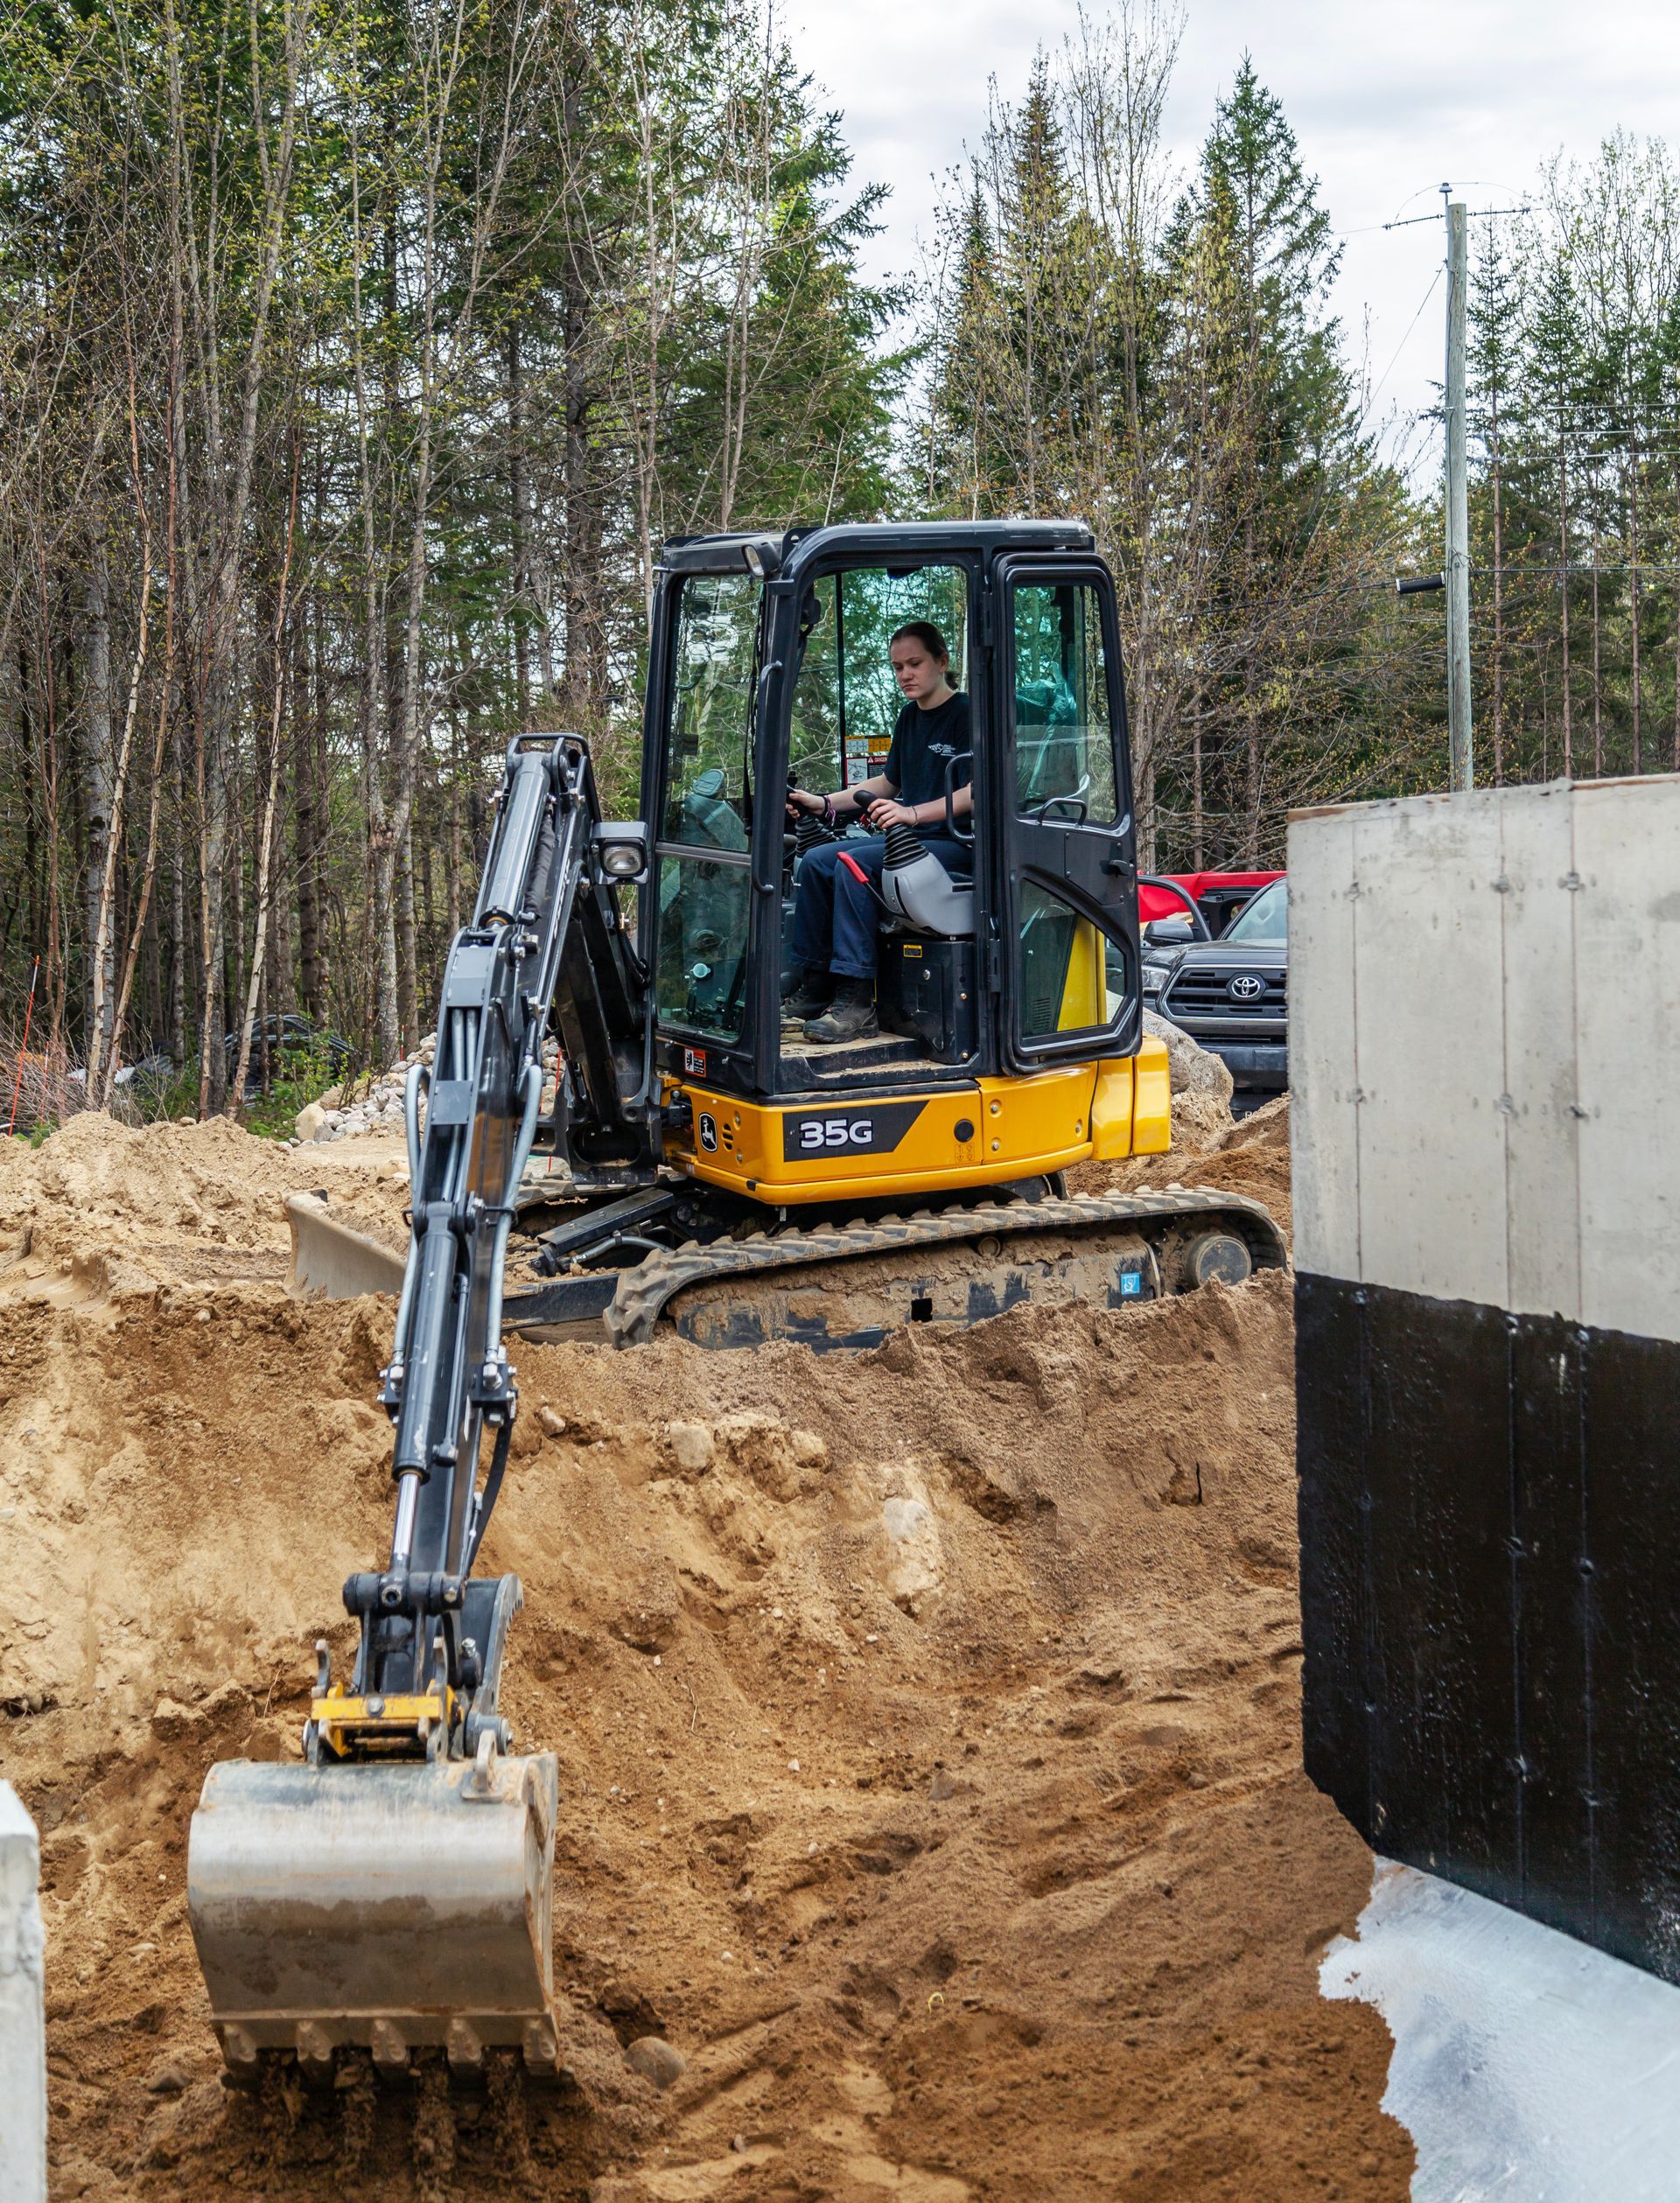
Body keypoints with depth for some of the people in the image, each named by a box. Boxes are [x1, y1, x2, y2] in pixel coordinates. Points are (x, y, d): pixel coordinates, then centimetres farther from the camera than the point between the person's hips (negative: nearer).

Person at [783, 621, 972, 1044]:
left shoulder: (966, 715, -10)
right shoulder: (910, 718, 16)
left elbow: (976, 793, -22)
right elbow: (888, 783, 26)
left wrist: (912, 813, -32)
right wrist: (824, 803, 15)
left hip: (955, 843, -9)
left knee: (853, 863, -27)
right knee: (816, 861, -6)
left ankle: (856, 1003, -30)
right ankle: (812, 991, -5)